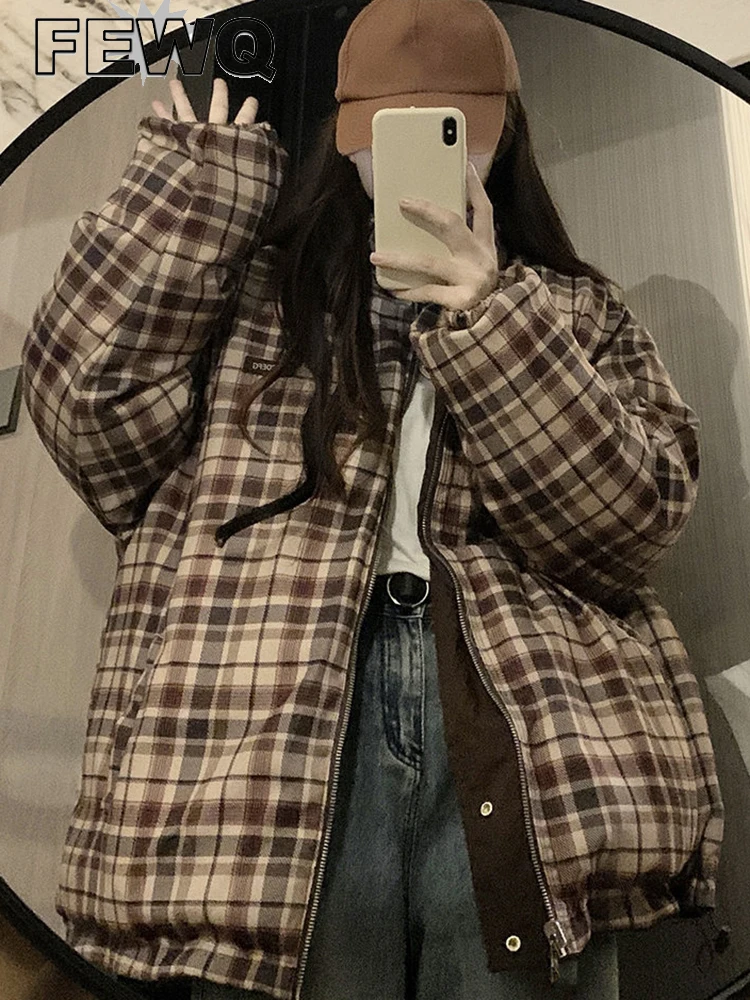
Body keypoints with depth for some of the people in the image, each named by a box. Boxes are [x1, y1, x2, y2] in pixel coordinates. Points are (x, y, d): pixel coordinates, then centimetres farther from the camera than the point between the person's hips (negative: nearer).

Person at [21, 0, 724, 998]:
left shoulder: (577, 311, 15)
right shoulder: (246, 293, 14)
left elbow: (637, 517, 2)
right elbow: (97, 413, -1)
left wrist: (493, 324, -10)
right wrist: (194, 183, 5)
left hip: (527, 764, 2)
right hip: (267, 754, 0)